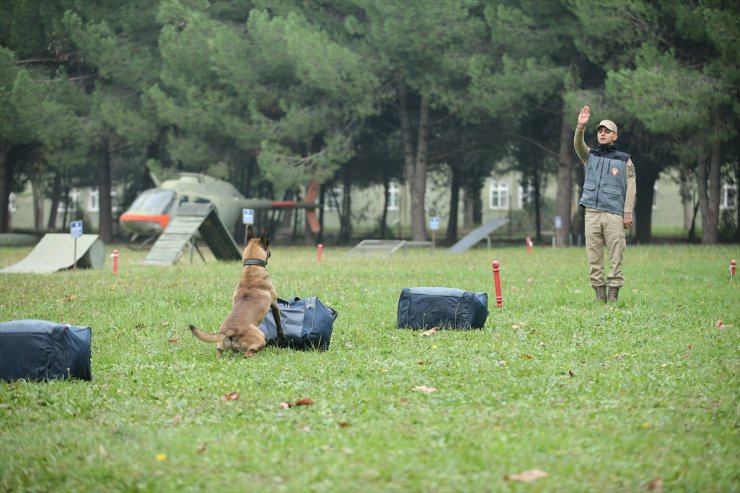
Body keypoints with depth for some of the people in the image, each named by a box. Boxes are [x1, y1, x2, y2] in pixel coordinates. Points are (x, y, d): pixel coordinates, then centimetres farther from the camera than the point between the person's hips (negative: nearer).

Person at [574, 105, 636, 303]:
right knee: (594, 255, 0)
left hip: (614, 214, -3)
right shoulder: (590, 156, 16)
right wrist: (580, 127, -24)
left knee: (615, 256, -6)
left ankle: (613, 293, -4)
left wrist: (628, 214, -6)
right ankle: (599, 292, 4)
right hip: (592, 213, 3)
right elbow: (578, 145, -5)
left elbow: (630, 188, 3)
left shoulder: (625, 160, 9)